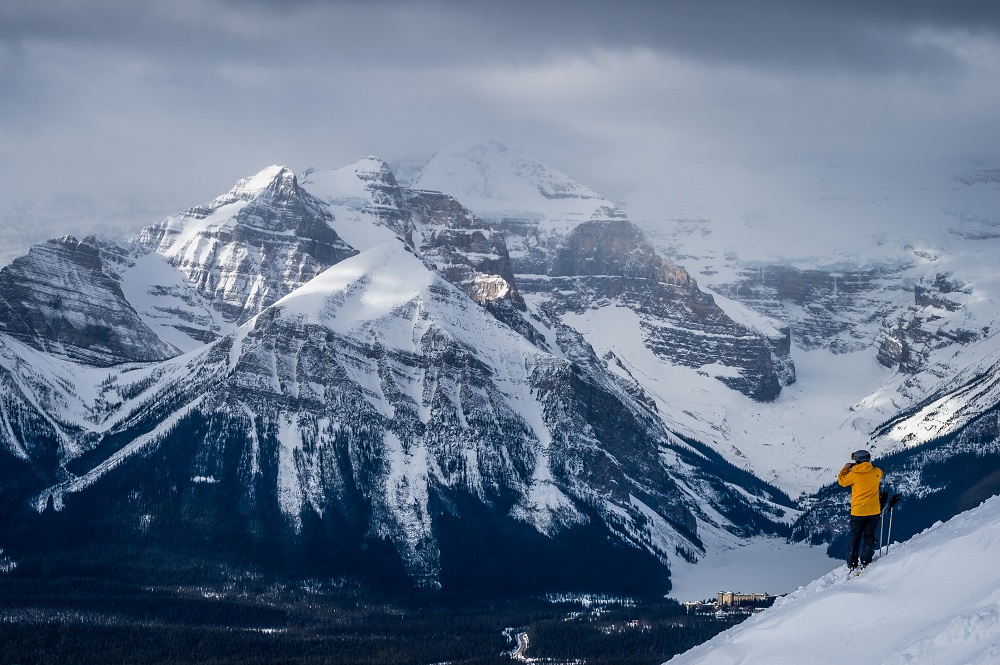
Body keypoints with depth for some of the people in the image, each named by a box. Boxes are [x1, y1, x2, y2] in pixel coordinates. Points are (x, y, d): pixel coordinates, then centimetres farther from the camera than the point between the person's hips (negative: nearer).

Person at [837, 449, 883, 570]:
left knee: (854, 537, 11)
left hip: (857, 512, -2)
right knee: (869, 537, 12)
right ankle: (865, 562, 2)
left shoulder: (854, 474, -12)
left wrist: (845, 468, 21)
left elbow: (841, 481, 5)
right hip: (874, 511, 2)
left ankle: (852, 564, 10)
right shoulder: (876, 472, -5)